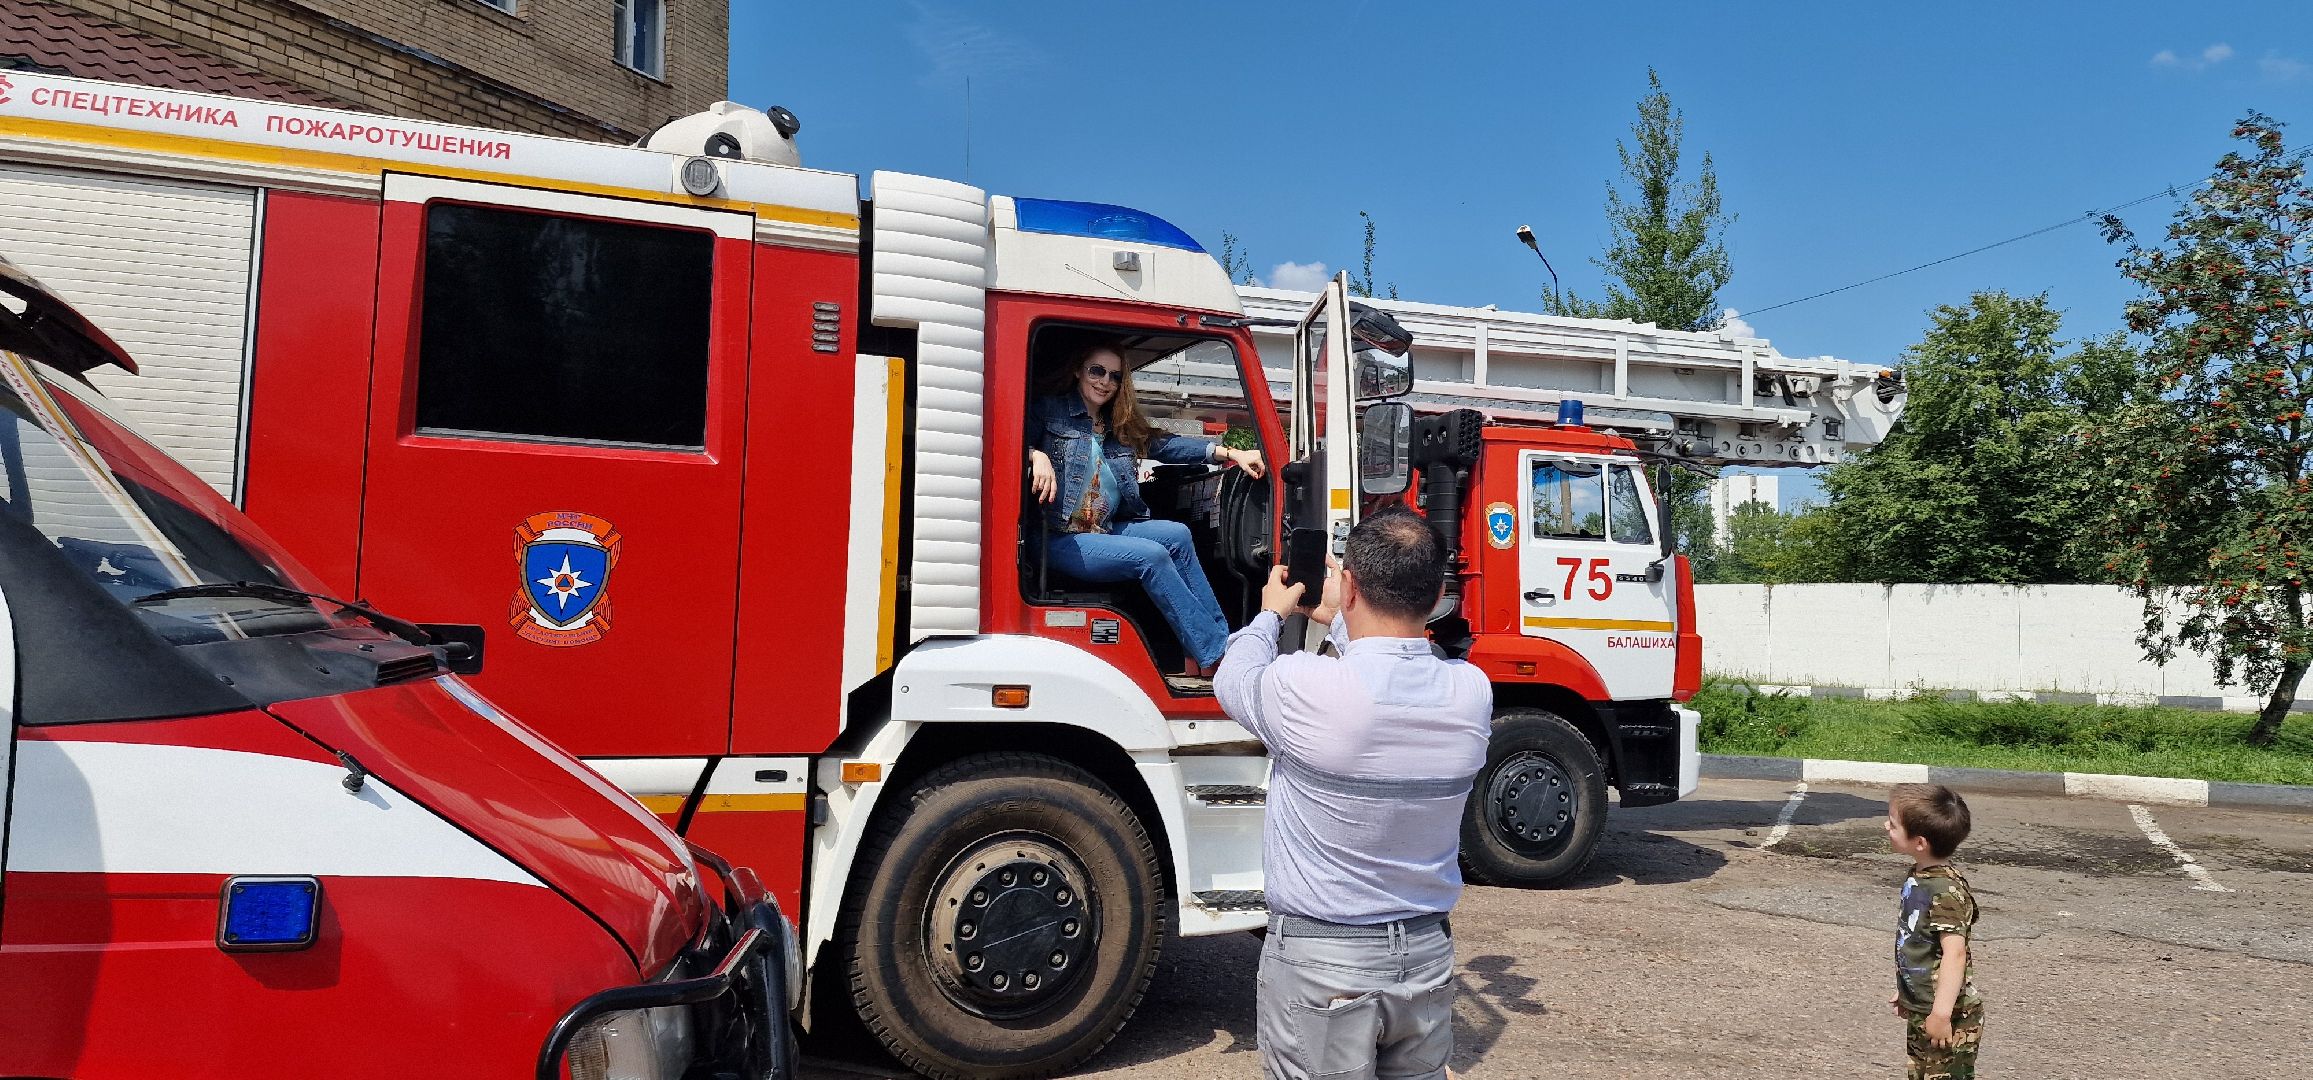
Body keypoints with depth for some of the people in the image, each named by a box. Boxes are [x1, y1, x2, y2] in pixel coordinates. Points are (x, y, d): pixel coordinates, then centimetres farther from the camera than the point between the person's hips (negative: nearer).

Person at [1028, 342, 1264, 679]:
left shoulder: (1121, 427, 17)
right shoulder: (1050, 410, 2)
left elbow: (1166, 444, 7)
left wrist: (1231, 453, -4)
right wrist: (1037, 456, -32)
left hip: (1107, 531, 7)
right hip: (1061, 540, -7)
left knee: (1176, 534, -15)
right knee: (1151, 556, -24)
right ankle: (1215, 658, -22)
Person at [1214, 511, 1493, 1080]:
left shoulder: (1304, 687, -24)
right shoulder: (1472, 691, -9)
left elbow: (1235, 681, -1)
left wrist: (1272, 613, 18)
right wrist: (1342, 623, 29)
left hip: (1318, 963, -4)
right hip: (1428, 952, 5)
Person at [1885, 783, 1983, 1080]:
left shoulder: (1947, 892, -25)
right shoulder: (1919, 877, 4)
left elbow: (1955, 953, -29)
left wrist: (1941, 1013, -31)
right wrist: (1906, 991, 21)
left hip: (1950, 1020, -10)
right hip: (1919, 1011, 10)